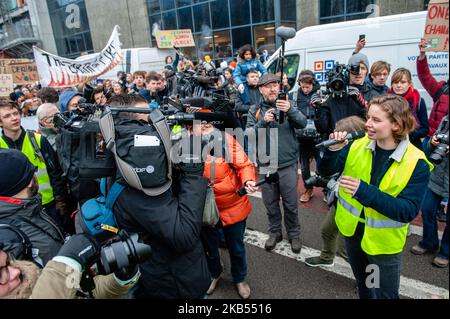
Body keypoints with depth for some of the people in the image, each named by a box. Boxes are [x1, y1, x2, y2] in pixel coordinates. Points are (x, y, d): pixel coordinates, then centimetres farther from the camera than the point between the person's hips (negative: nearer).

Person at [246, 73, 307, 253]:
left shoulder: (287, 105, 0)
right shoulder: (255, 111, 1)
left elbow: (303, 123, -14)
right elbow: (249, 134, -9)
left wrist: (290, 110, -32)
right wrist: (263, 122, -25)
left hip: (288, 164, -1)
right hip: (265, 166, 1)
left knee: (291, 203, 9)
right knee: (270, 203, 15)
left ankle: (294, 234, 30)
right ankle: (275, 232, 35)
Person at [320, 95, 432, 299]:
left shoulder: (416, 163, -20)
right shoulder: (358, 146, -10)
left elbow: (408, 211, -24)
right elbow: (327, 171, -7)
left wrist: (365, 192, -36)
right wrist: (333, 150, -29)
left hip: (384, 241, -3)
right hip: (352, 230, 4)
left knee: (385, 294, 16)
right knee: (362, 283, 28)